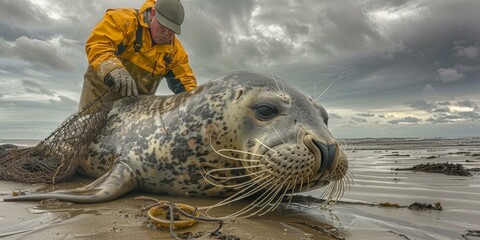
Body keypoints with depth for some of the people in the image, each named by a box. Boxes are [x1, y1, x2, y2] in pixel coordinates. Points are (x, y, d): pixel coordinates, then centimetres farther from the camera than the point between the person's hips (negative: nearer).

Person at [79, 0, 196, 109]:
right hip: (100, 93, -3)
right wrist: (114, 70, -45)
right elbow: (96, 44, -28)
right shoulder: (124, 20, -16)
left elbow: (186, 83, -2)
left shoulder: (175, 50, -3)